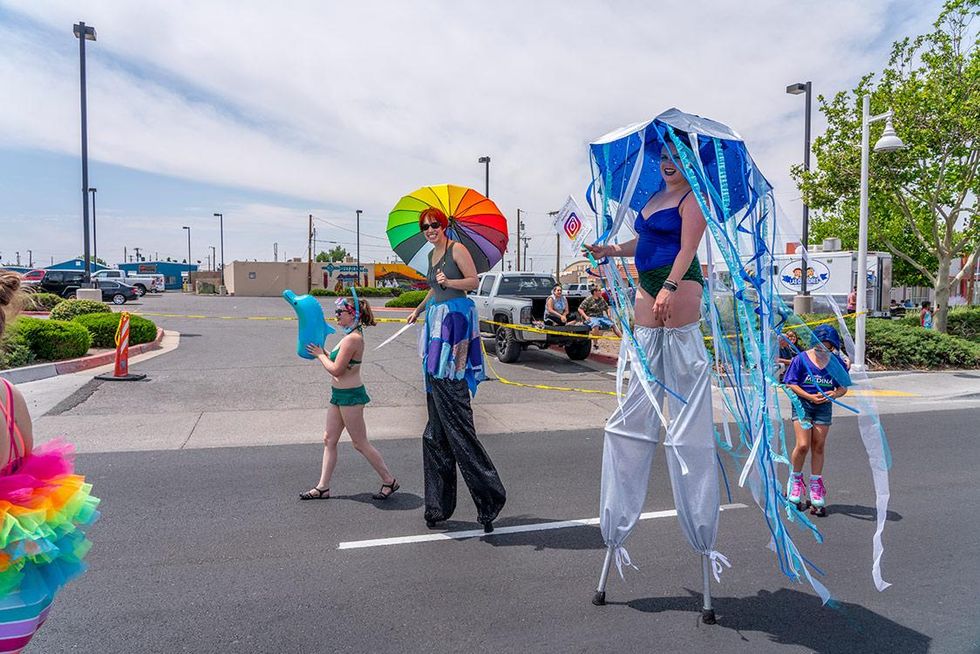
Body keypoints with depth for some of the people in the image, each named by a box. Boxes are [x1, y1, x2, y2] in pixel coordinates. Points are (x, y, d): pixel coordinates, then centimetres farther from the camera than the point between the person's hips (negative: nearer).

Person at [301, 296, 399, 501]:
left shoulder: (352, 339, -20)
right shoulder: (354, 336, 11)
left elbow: (336, 370, -20)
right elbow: (338, 362, 15)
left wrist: (320, 355, -7)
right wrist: (321, 351, 7)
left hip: (350, 395, -10)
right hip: (339, 394, 10)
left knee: (360, 443, 0)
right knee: (329, 440, 12)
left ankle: (389, 481, 12)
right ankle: (323, 487, 19)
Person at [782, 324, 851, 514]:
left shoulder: (837, 362, 1)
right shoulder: (802, 358, -8)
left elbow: (843, 387, 6)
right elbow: (791, 384, -7)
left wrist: (834, 394, -16)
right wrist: (810, 396, -18)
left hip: (824, 406, 3)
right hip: (802, 404, -3)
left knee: (818, 447, 6)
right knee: (803, 445, -12)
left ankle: (815, 485, 21)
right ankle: (795, 479, 13)